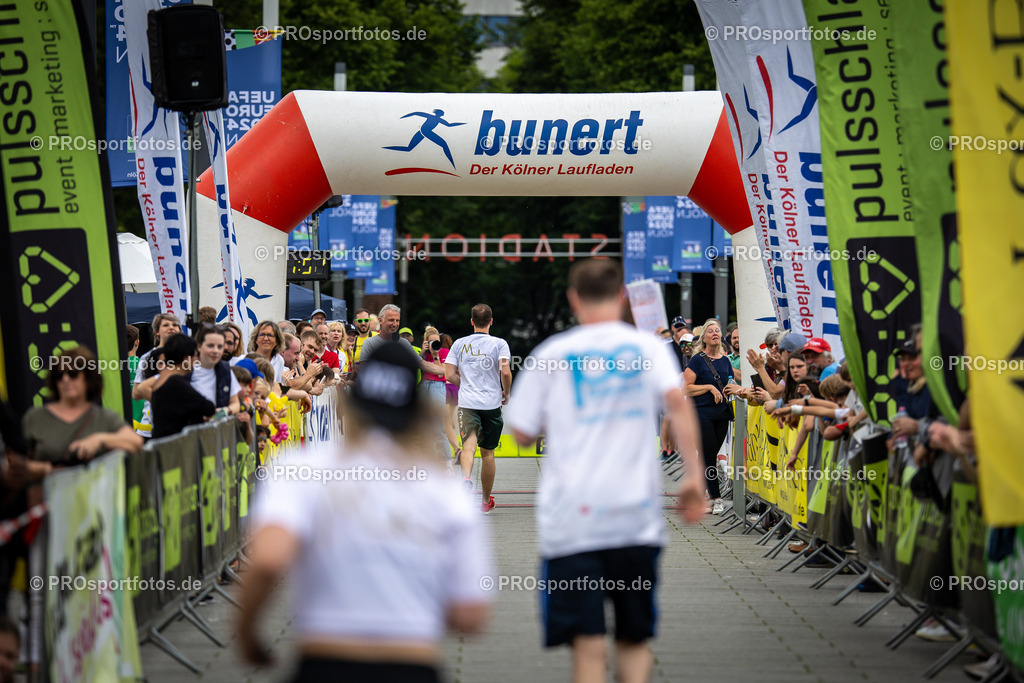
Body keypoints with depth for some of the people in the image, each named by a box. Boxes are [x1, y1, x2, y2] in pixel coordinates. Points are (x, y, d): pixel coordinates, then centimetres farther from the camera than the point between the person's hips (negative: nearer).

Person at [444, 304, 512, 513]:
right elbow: (506, 372, -14)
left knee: (469, 444, -15)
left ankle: (466, 476, -47)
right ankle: (486, 501, 22)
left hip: (467, 403, 0)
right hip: (492, 403, 0)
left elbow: (449, 375, 1)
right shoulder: (499, 344, -1)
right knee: (487, 452, 12)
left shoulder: (459, 344, 5)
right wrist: (506, 393, 5)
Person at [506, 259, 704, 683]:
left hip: (571, 517, -1)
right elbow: (677, 402, -11)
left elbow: (522, 434, 9)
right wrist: (694, 476, -11)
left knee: (588, 646, -4)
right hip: (636, 519, 1)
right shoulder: (647, 346, 6)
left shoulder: (551, 354, 6)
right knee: (634, 640, 15)